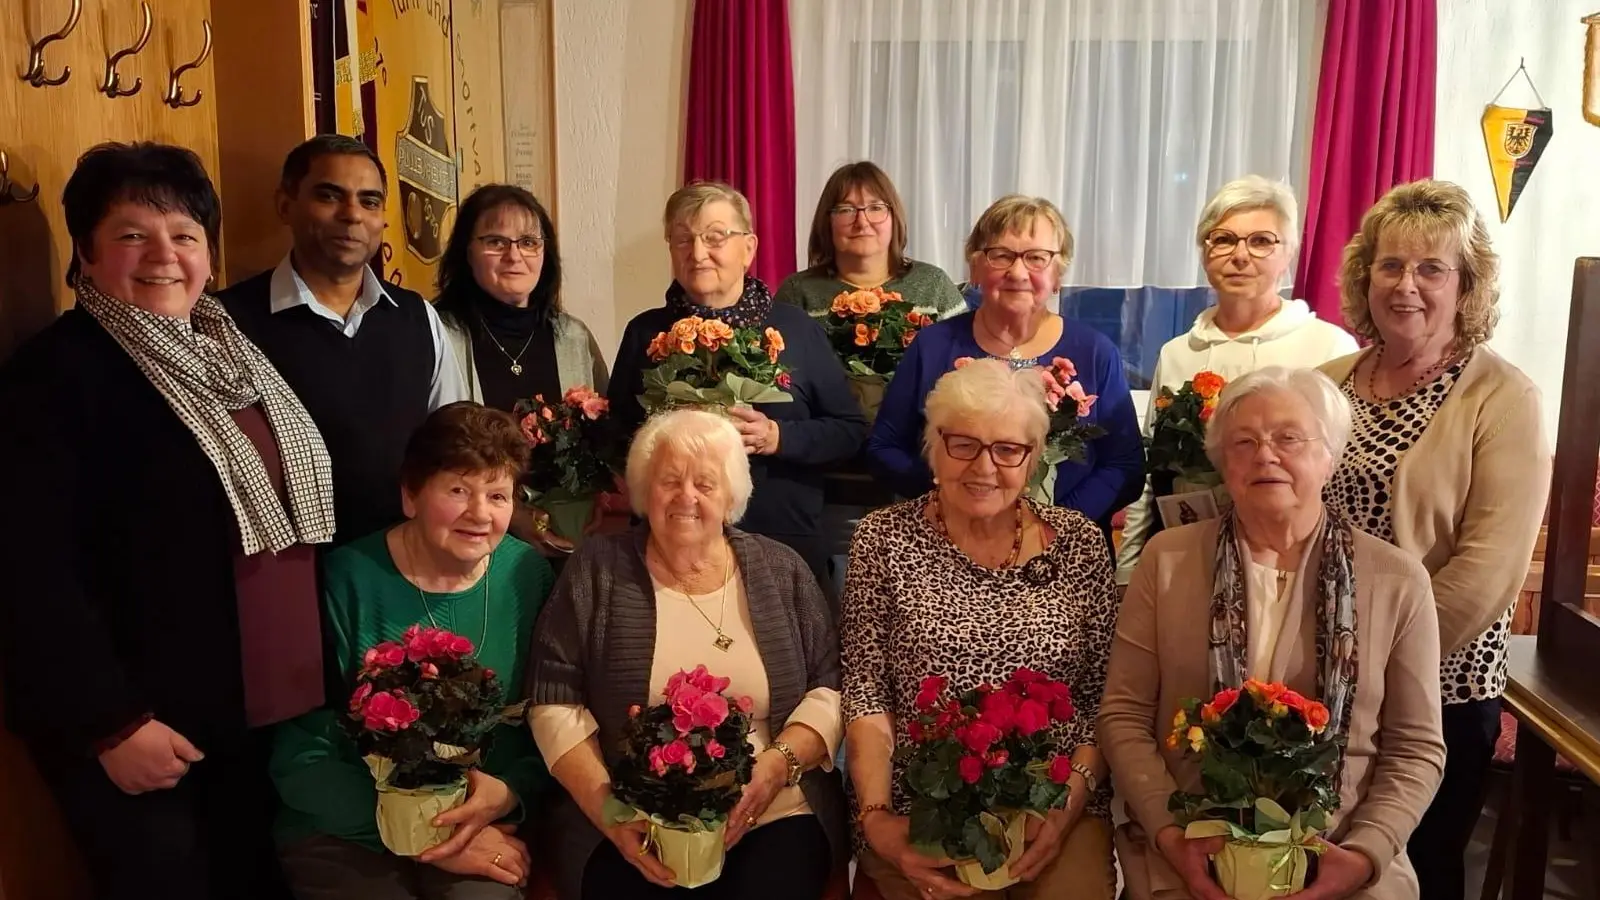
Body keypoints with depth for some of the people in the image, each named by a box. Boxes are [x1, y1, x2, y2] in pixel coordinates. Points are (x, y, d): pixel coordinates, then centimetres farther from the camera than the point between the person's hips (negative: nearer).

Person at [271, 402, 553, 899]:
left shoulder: (527, 576, -2)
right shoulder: (346, 581, -12)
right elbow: (300, 759, -11)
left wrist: (511, 793, -17)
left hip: (486, 834, 1)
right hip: (345, 834, -1)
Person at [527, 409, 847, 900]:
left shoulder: (781, 571, 8)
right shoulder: (597, 570, 4)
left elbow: (832, 688, 5)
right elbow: (556, 704, 1)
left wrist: (779, 764, -12)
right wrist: (607, 809, -11)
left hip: (774, 817, 1)